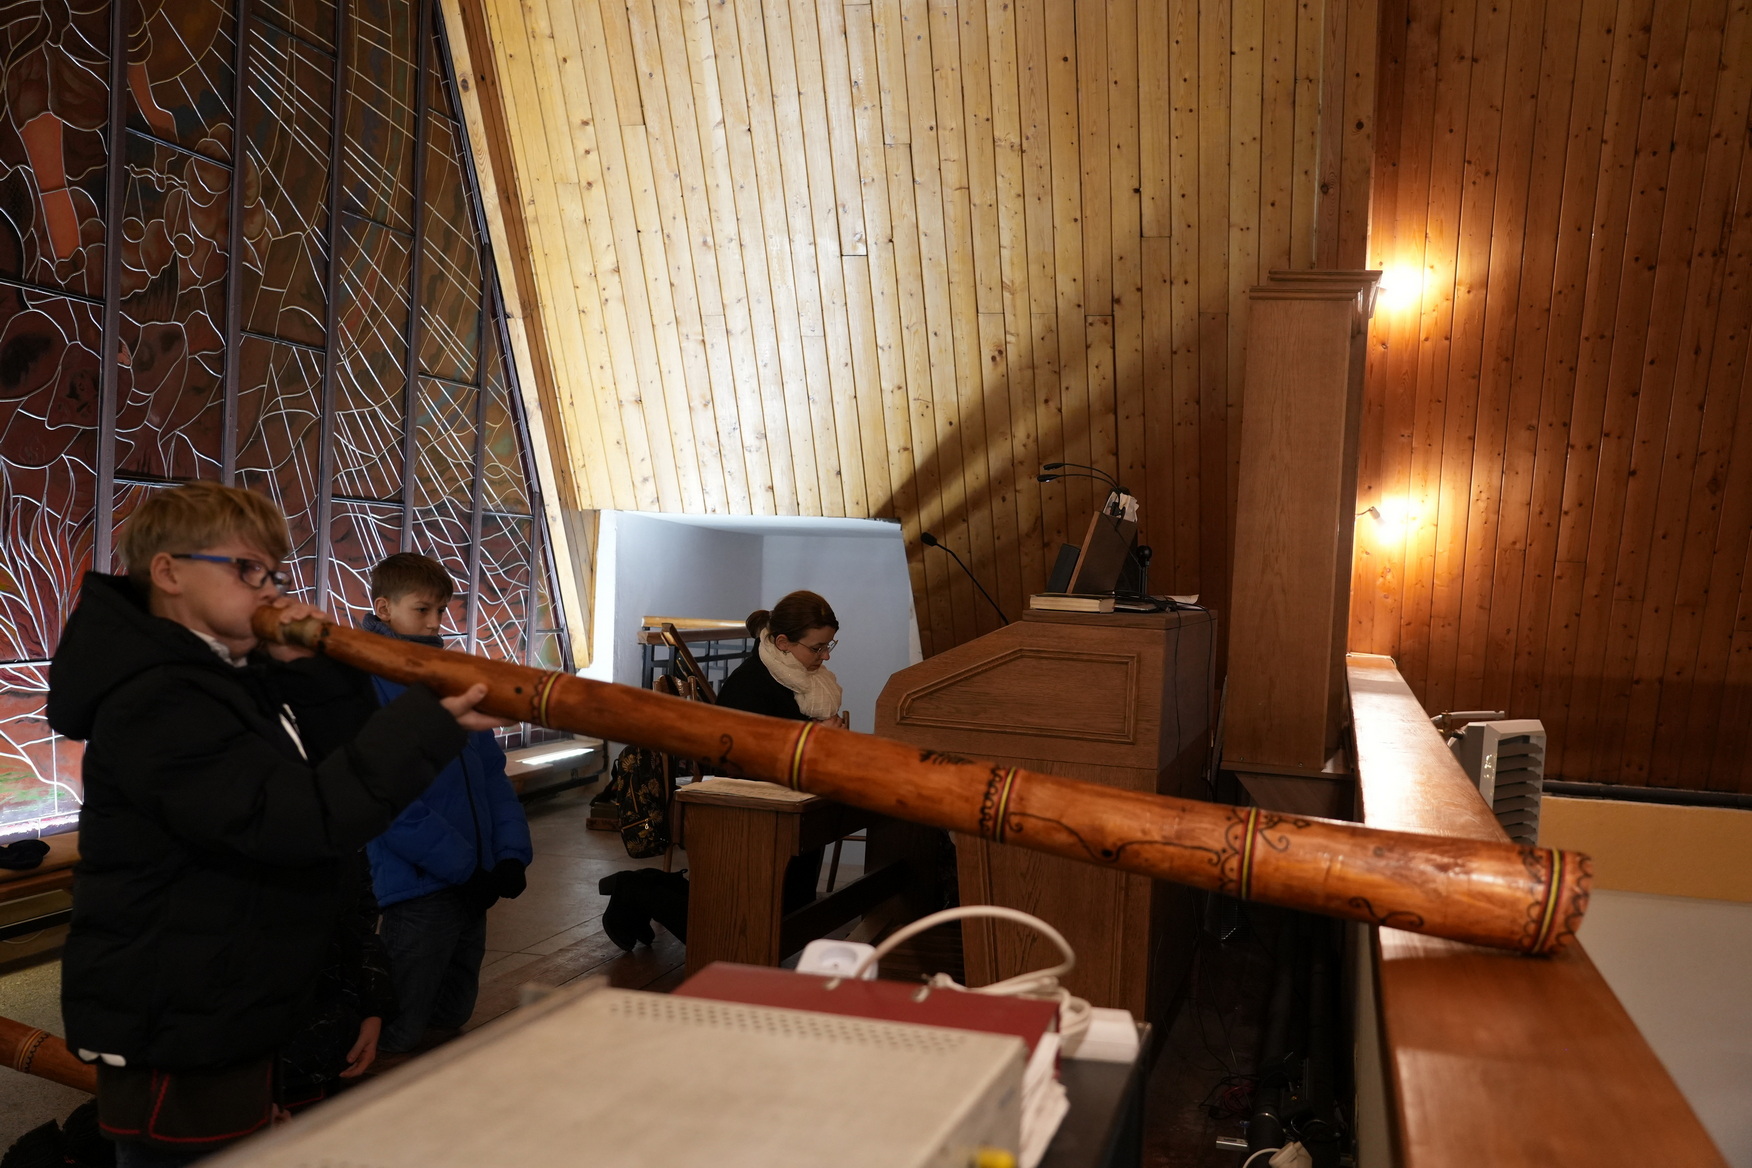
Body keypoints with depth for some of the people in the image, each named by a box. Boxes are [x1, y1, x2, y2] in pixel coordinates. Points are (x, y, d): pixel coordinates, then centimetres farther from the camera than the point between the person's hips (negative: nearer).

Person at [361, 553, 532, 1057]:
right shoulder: (365, 682, -11)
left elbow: (491, 768, 12)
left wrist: (512, 852, 0)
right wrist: (459, 863, -17)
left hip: (473, 883, 7)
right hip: (419, 885, -7)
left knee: (451, 1021, 19)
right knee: (399, 1042, 2)